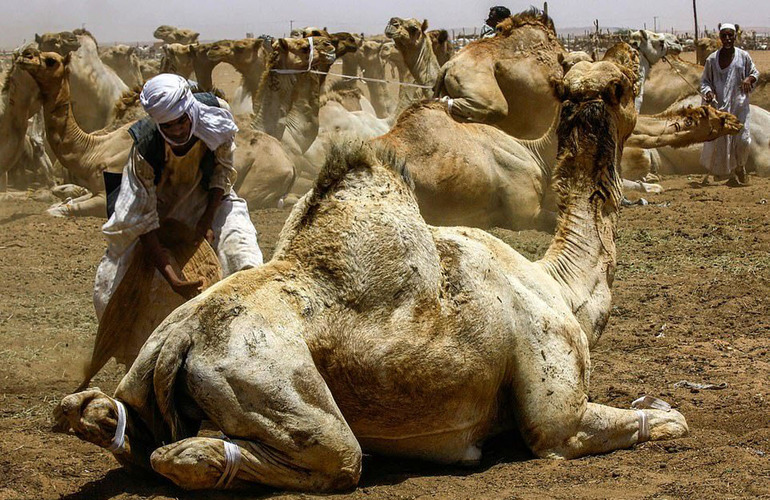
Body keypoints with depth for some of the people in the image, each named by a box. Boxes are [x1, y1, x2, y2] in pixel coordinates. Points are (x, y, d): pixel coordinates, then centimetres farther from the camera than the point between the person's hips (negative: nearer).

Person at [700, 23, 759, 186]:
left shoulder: (743, 56, 2)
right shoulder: (712, 59, 1)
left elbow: (755, 72, 14)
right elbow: (704, 80, 9)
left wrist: (749, 79, -9)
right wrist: (708, 92, -11)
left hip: (739, 105, 0)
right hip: (719, 105, 0)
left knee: (742, 138, -5)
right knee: (718, 139, -2)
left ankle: (740, 167, 22)